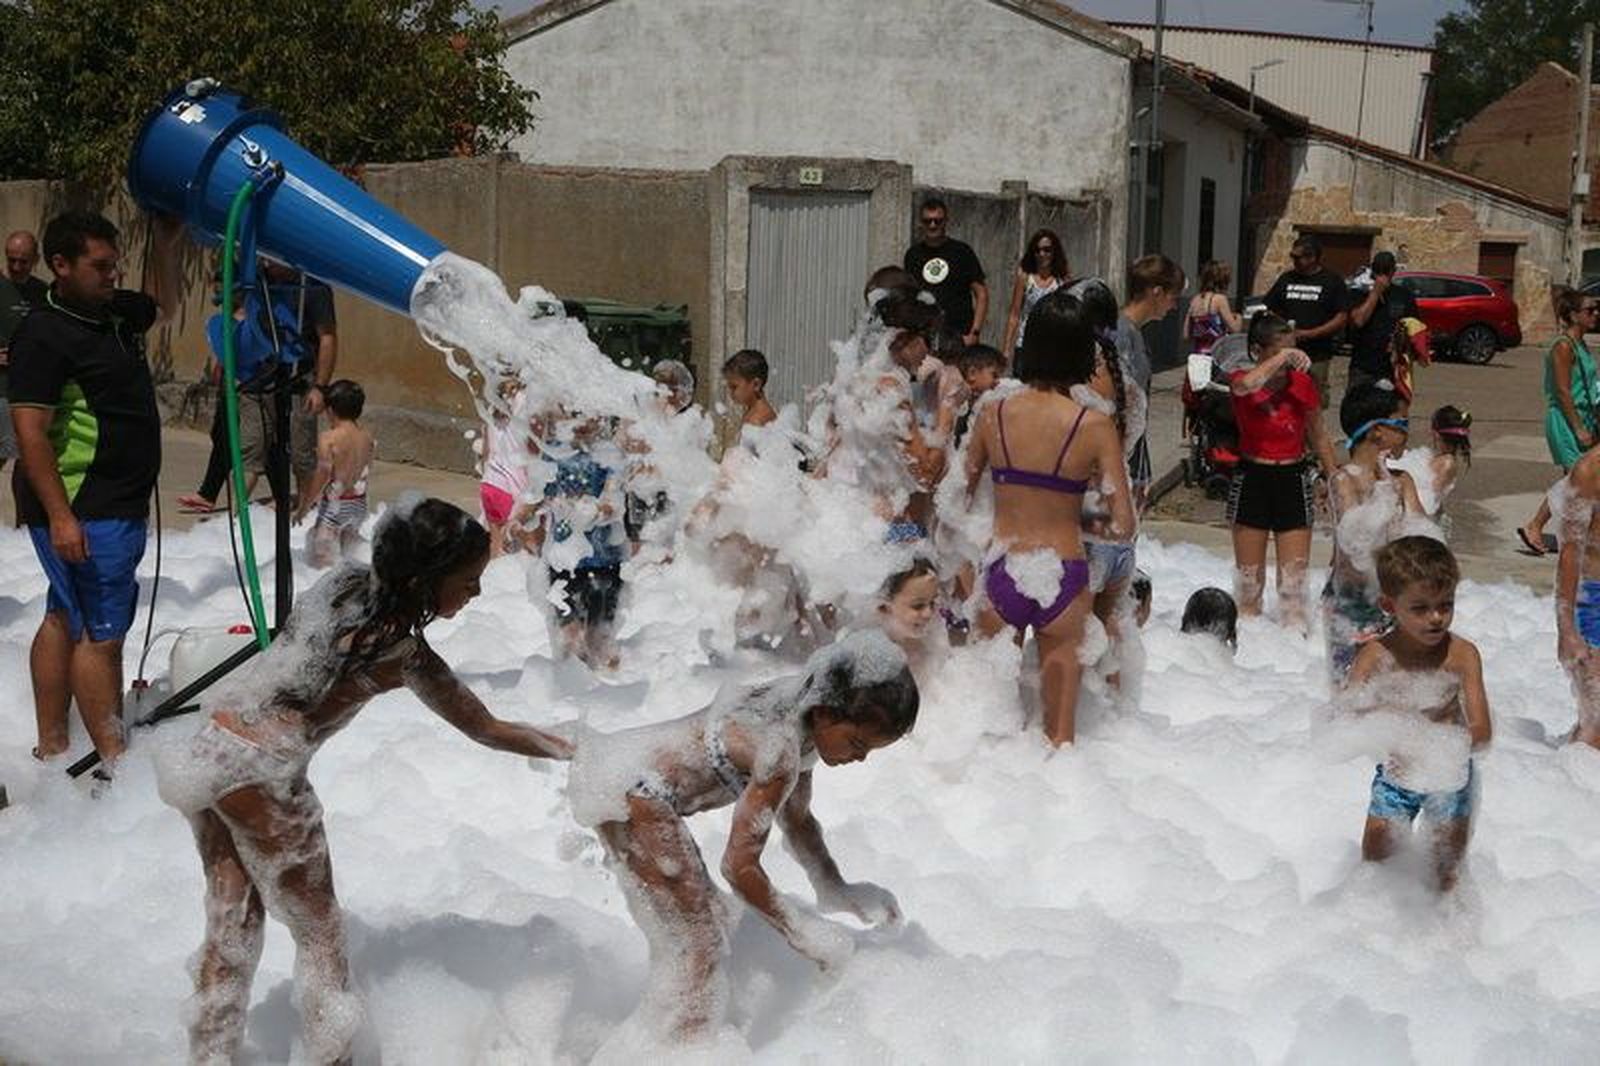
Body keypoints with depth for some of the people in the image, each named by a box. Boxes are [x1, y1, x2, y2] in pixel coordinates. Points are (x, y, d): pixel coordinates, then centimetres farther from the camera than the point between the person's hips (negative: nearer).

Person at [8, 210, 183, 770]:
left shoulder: (114, 313, 10)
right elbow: (30, 431, -20)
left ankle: (51, 749, 26)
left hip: (118, 504, 10)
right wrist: (59, 516, -25)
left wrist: (165, 244, 17)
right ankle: (116, 765, -2)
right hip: (81, 511, -10)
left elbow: (163, 305, 33)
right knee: (100, 633, -7)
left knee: (65, 619, 16)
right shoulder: (44, 335, -16)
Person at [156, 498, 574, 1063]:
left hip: (209, 750, 7)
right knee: (318, 930, 10)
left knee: (231, 922, 20)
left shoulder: (342, 581, 1)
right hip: (261, 775, -7)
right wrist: (577, 751, 4)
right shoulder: (403, 651, -14)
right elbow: (487, 729, -5)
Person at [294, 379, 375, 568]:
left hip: (334, 503, -6)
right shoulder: (366, 436, 1)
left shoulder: (328, 438, -17)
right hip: (360, 501, 6)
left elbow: (322, 475, -18)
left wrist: (305, 507, -10)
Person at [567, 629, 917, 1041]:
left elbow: (797, 818, 18)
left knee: (689, 928, 22)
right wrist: (803, 933, -10)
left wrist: (837, 891, 15)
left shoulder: (802, 711, 2)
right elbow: (740, 867, -19)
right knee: (699, 943, -2)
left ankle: (659, 1040, 37)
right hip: (630, 792, -10)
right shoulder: (780, 750, -26)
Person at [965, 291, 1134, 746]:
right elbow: (1122, 525, -8)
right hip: (1063, 578, -2)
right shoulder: (1094, 426, -9)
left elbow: (961, 497, 6)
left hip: (1001, 575, 2)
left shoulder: (993, 414, -3)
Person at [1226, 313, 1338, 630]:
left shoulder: (1302, 383, -3)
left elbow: (1318, 437, 10)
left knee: (1294, 579, -1)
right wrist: (1282, 357, -32)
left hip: (1293, 480, 1)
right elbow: (1245, 385, -36)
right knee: (1248, 578, 10)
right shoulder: (1242, 381, -8)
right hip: (1251, 480, -1)